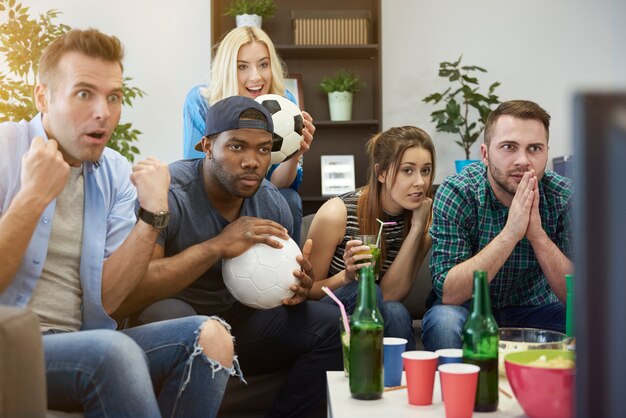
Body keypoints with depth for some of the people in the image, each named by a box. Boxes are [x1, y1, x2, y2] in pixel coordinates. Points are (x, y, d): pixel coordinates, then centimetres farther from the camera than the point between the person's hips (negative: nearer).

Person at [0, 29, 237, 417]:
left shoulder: (117, 173, 7)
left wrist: (153, 214, -11)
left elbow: (104, 299, -2)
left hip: (84, 345, 6)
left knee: (209, 336, -15)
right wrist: (33, 197, -22)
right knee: (114, 350, -33)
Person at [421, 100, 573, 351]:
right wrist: (511, 232, -35)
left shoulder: (565, 198, -13)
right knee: (444, 321, -34)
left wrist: (537, 234, -32)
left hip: (533, 310, 2)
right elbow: (447, 293, -26)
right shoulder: (456, 194, -19)